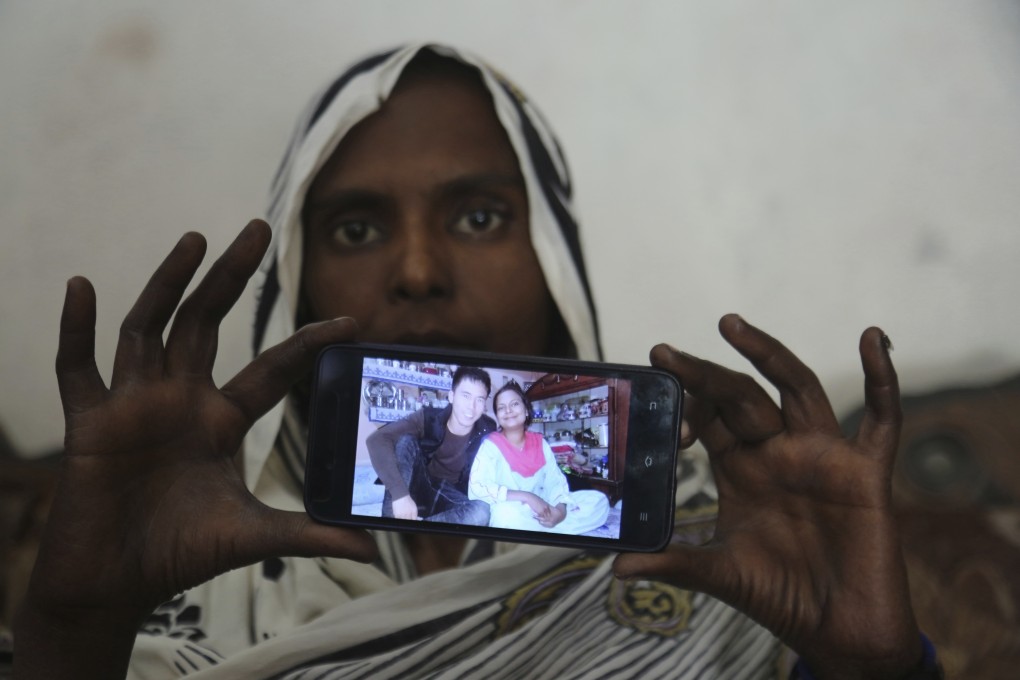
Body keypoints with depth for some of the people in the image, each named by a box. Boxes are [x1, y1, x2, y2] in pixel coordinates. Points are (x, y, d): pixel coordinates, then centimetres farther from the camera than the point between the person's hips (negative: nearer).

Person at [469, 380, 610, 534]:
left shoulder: (540, 443, 9)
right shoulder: (491, 445, -8)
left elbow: (556, 481, 5)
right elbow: (476, 488, -22)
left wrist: (560, 510, -19)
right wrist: (528, 497, -26)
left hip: (540, 512, 6)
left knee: (598, 501, -7)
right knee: (505, 513, -41)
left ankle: (534, 530, -16)